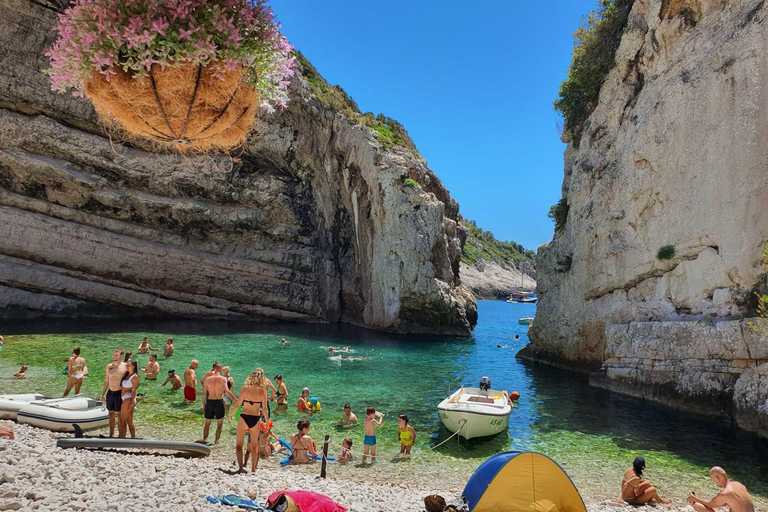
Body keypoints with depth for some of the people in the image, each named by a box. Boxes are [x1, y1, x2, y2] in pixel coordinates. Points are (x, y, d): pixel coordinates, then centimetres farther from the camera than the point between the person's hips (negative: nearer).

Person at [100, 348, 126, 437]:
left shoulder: (124, 366, -7)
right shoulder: (109, 366, 8)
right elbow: (106, 381, 16)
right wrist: (103, 393, 15)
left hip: (119, 393, -5)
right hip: (110, 393, 5)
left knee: (119, 414, 0)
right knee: (111, 413, 11)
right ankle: (111, 434, 21)